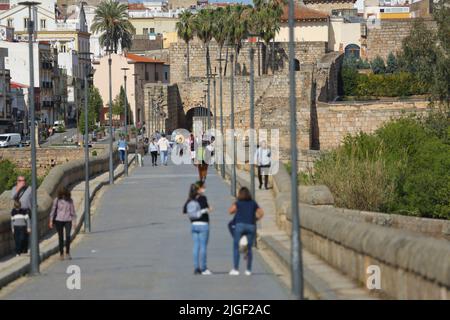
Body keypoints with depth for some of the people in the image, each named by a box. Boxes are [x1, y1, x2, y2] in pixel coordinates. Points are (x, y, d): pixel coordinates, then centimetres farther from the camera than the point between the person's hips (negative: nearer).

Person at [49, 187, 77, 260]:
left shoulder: (70, 200, 3)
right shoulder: (57, 200, 0)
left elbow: (72, 211, 9)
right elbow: (53, 210, 4)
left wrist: (74, 221, 6)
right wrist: (51, 221, 1)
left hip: (68, 220, 0)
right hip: (59, 220, 0)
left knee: (68, 236, -14)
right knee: (60, 237, 2)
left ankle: (67, 252, -1)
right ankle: (61, 254, 11)